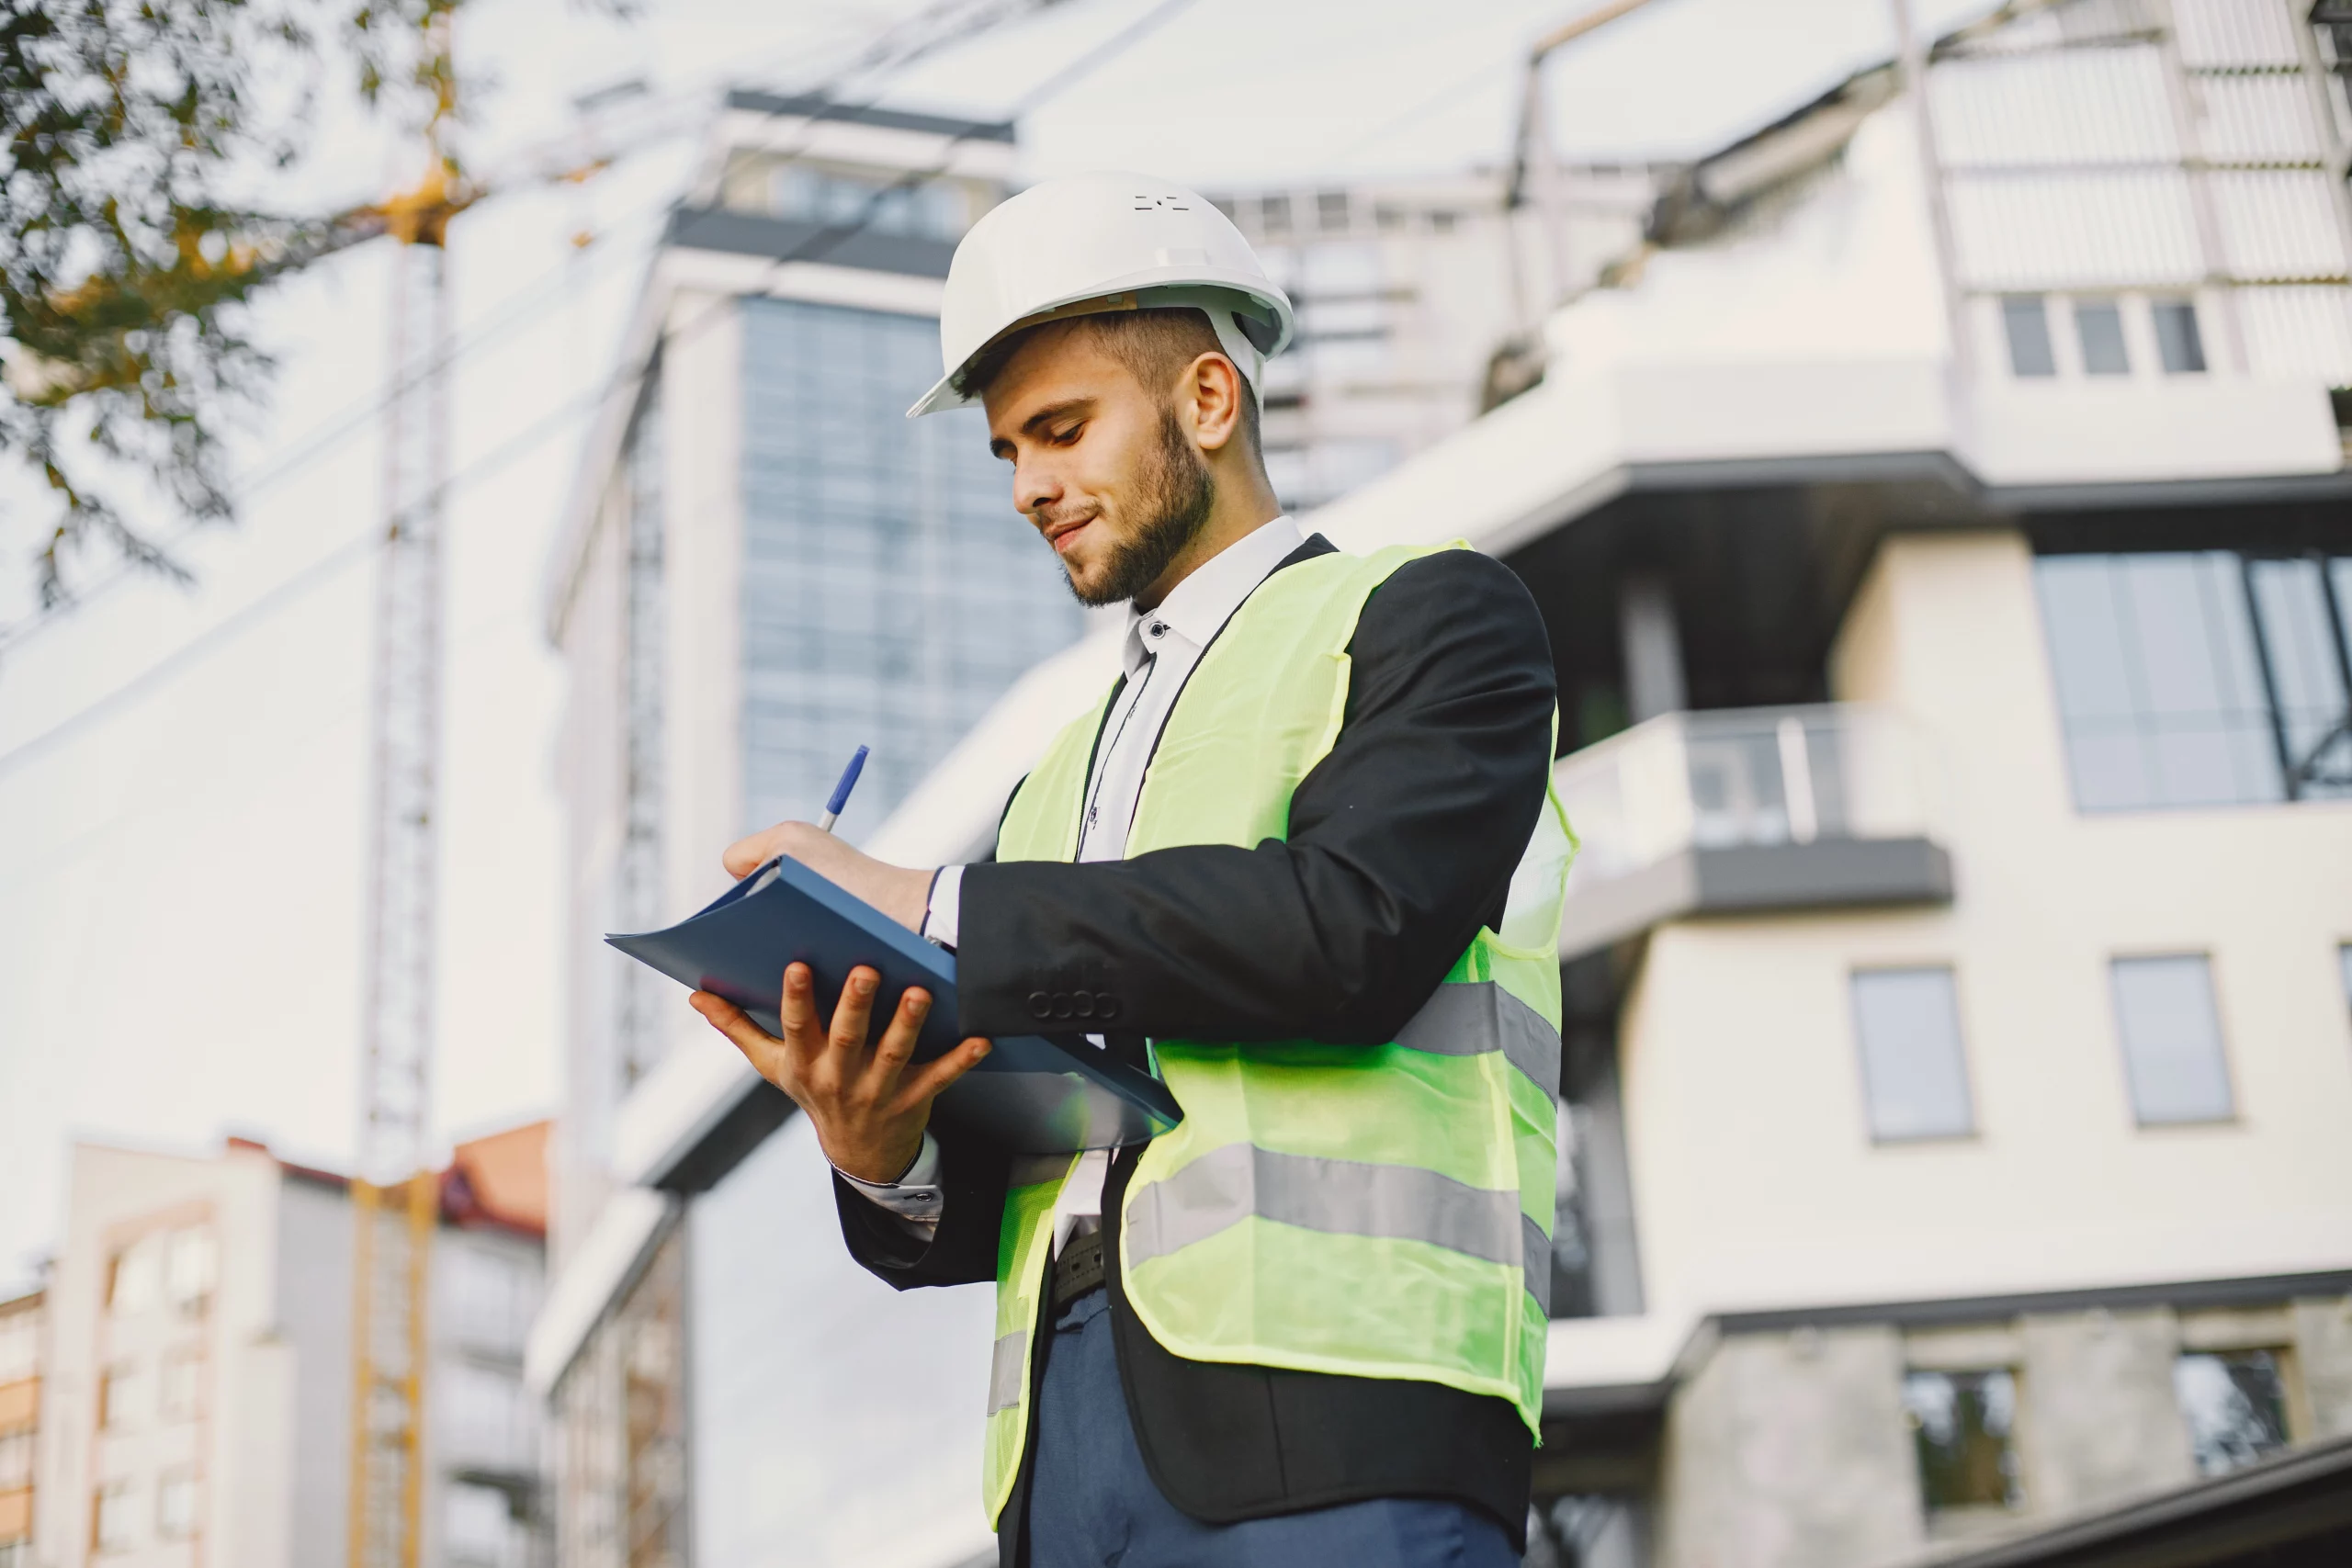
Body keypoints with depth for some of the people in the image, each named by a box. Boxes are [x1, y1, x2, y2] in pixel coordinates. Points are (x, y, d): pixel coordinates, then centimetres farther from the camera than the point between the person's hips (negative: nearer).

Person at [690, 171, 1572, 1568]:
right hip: (1067, 1430, 6)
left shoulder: (1432, 616, 9)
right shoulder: (1061, 782, 27)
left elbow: (1349, 928, -11)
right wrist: (890, 1158, -2)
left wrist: (929, 913, -8)